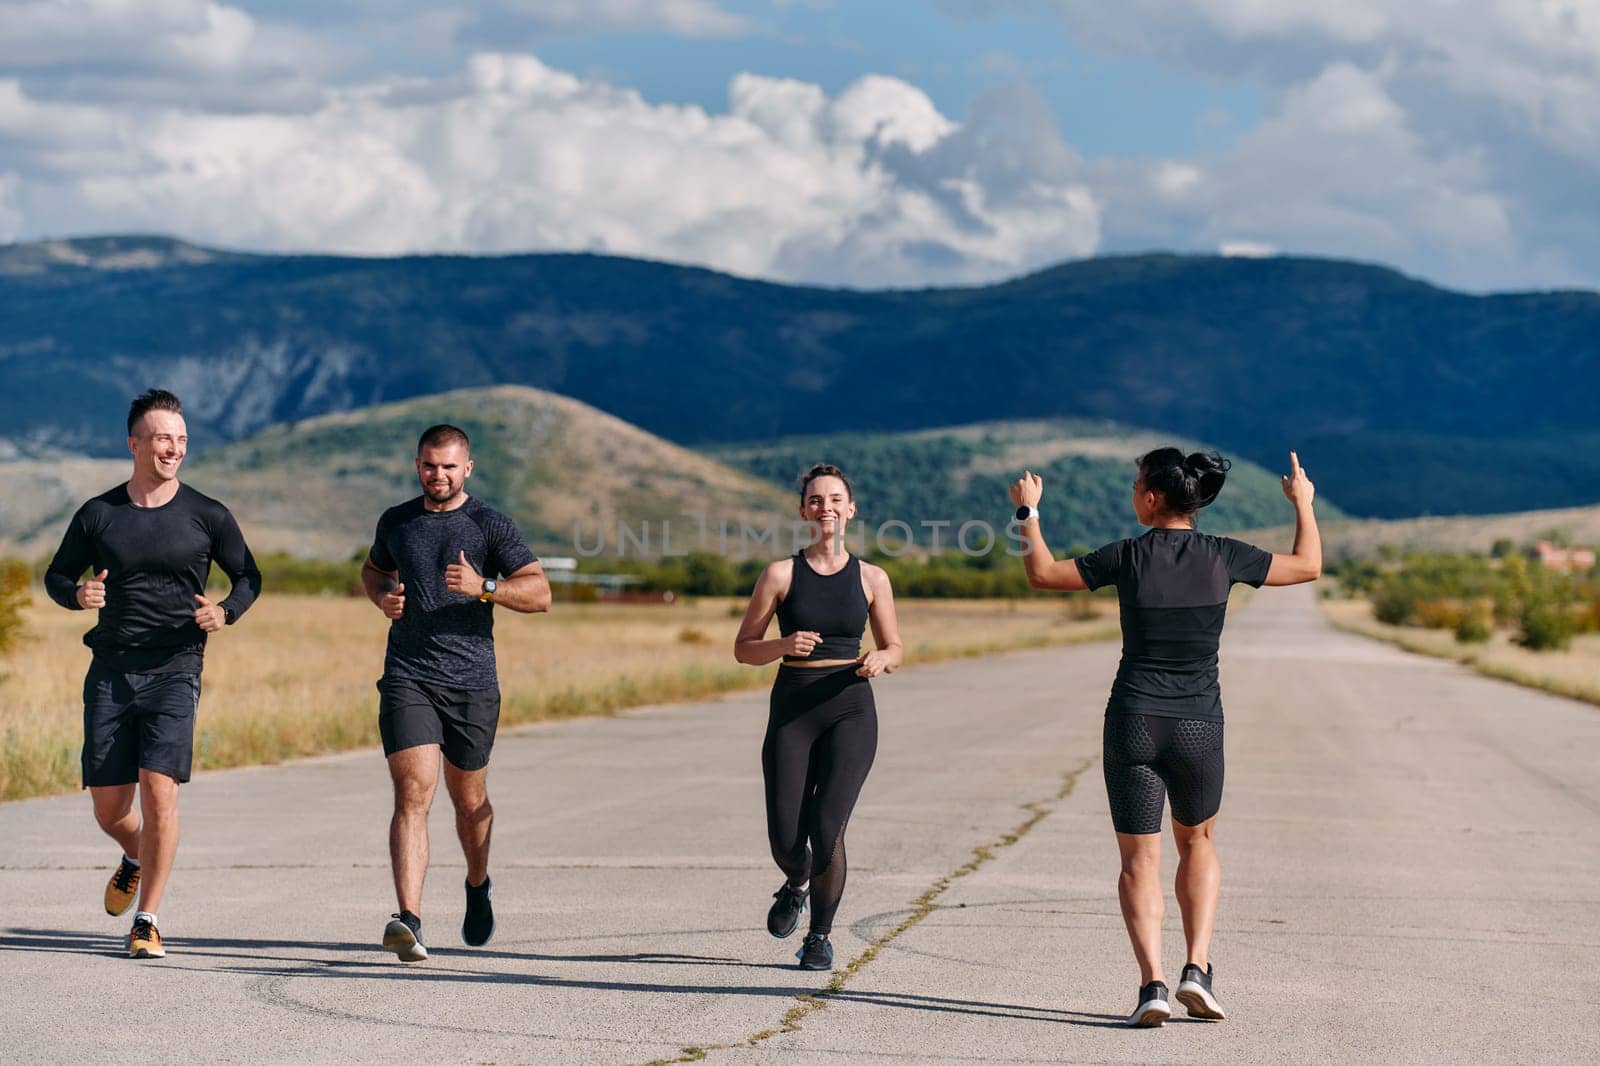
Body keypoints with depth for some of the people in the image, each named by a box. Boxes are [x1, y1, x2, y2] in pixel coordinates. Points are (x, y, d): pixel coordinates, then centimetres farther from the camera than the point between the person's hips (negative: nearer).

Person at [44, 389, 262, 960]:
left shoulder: (207, 516, 2)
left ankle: (147, 920, -4)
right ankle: (135, 857, 40)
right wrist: (78, 595, -9)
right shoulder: (97, 515, 5)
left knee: (159, 789, -16)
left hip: (174, 670, -2)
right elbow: (57, 575, 14)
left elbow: (248, 577, 12)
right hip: (110, 670, 2)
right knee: (109, 807, 3)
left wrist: (225, 612, -9)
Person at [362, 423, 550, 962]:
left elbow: (540, 593, -3)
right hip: (407, 679, 1)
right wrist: (383, 596, 7)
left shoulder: (491, 526, 1)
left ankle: (477, 886, 43)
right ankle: (409, 922, -25)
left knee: (468, 799, 12)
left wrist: (484, 587, -19)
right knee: (413, 791, -16)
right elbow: (373, 569, 31)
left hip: (472, 681, -1)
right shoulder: (396, 522, 11)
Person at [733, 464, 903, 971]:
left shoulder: (871, 578, 5)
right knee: (786, 840, -4)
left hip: (850, 710, 0)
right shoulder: (781, 574, 1)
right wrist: (785, 644, -16)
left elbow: (895, 650, 14)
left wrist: (879, 659, -9)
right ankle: (798, 882, 35)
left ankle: (820, 935, 8)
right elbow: (744, 648, 4)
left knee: (826, 829, -14)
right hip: (792, 708, 0)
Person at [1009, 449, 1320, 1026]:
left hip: (1133, 723, -1)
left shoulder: (1128, 557, -7)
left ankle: (1152, 983, -12)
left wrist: (1027, 512, 17)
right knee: (1198, 844, 22)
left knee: (1139, 859, 4)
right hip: (1199, 725, 2)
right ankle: (1197, 968, 6)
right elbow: (1308, 566, 12)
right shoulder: (1223, 557, -2)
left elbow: (1043, 573, 3)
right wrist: (1303, 503, 27)